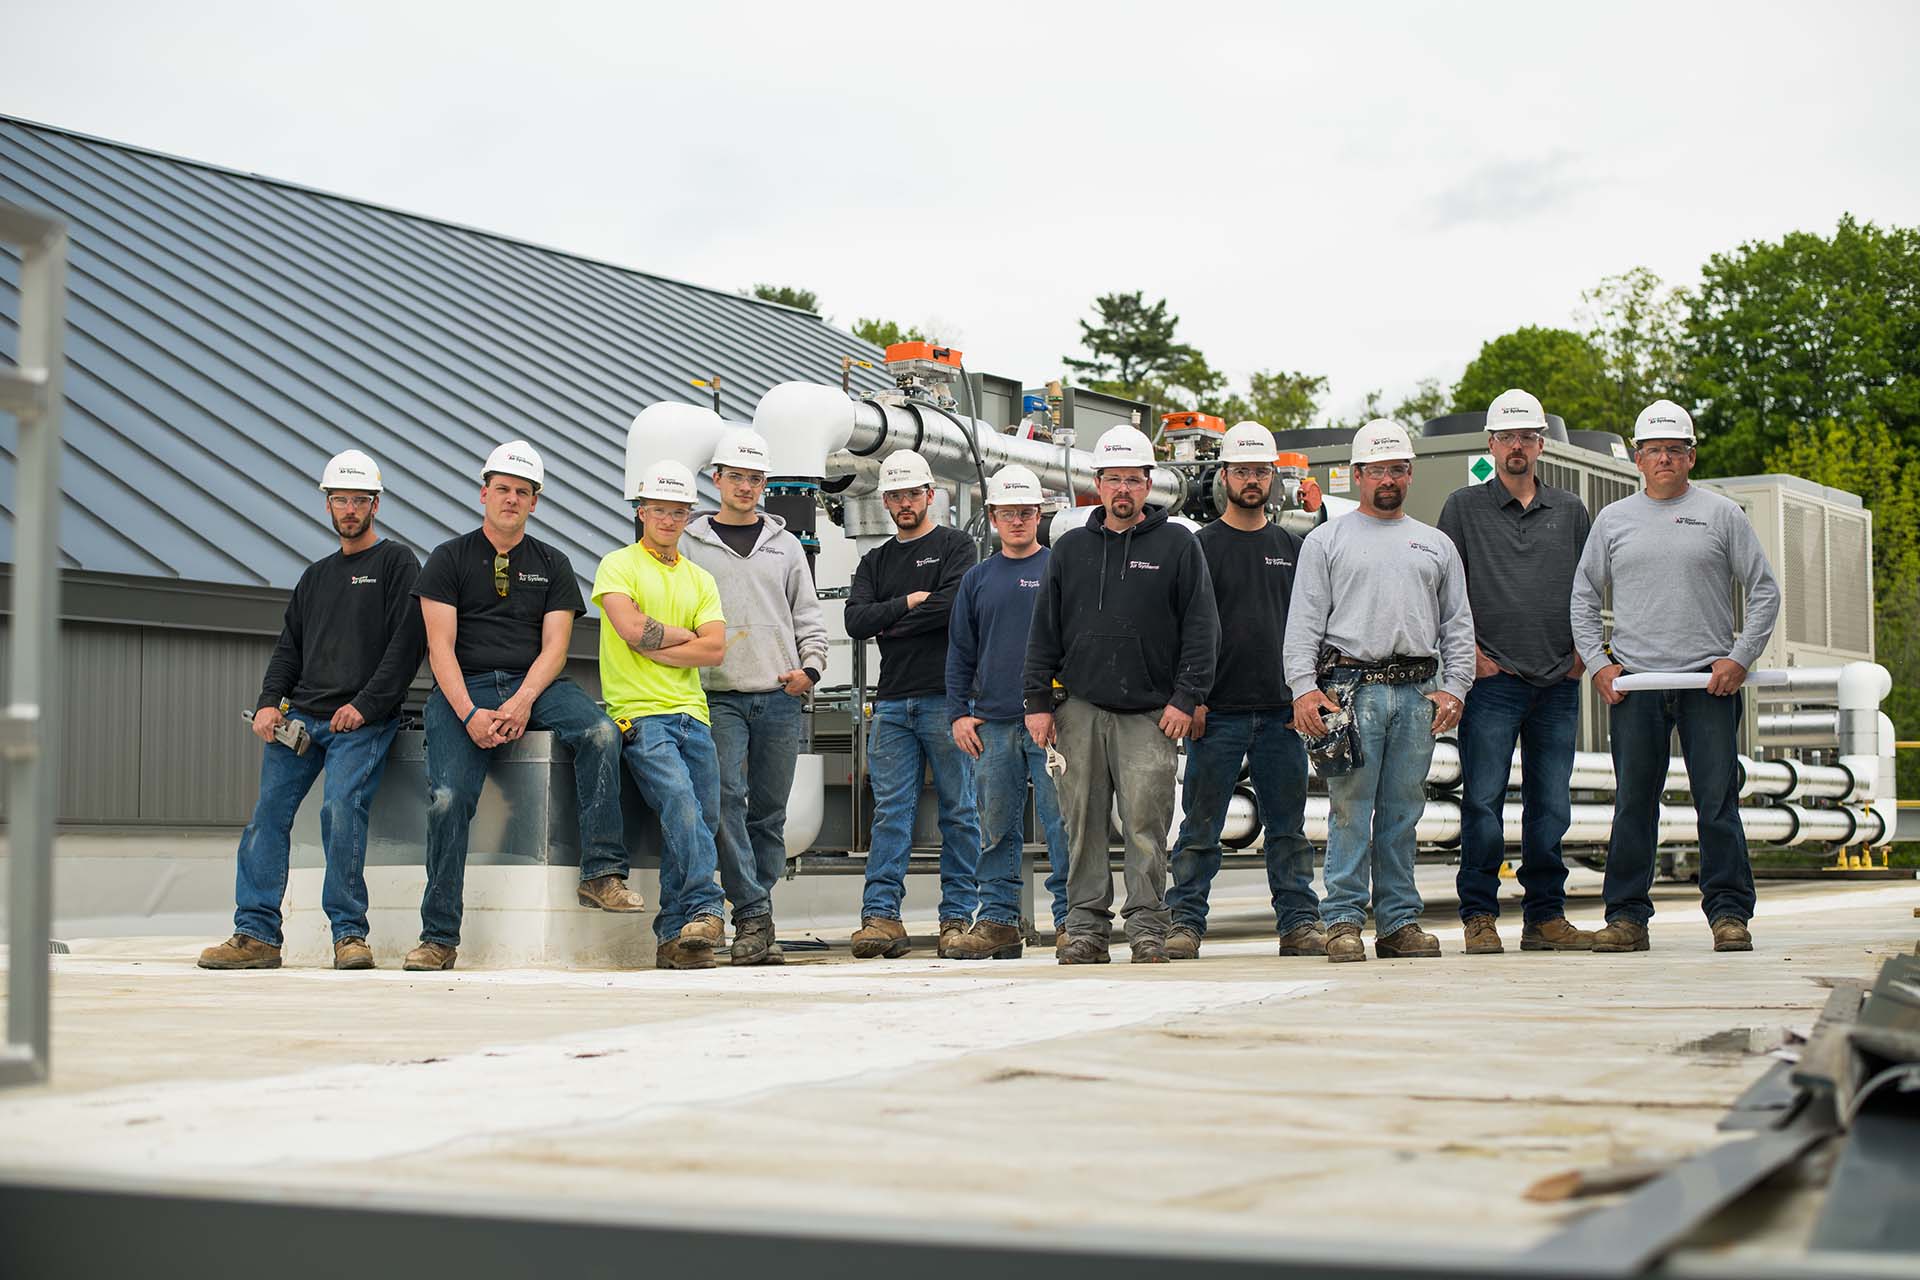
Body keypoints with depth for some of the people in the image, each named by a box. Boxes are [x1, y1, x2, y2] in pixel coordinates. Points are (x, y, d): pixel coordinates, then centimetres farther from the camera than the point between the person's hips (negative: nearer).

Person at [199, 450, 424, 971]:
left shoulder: (396, 563, 5)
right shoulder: (316, 576, 25)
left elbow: (406, 644, -5)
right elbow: (289, 647, 23)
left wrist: (365, 705, -13)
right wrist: (269, 702, 5)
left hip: (362, 720, -6)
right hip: (300, 715, 6)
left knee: (342, 808, -23)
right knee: (267, 812, -7)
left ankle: (349, 933, -15)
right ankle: (256, 935, -6)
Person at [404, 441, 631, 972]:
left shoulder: (553, 564, 14)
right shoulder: (450, 559, 8)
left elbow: (554, 648, 4)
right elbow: (440, 648, -2)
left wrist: (522, 702, -16)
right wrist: (469, 714, -17)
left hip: (535, 685, 2)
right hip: (463, 690, -2)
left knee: (601, 732, -29)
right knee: (447, 798, -22)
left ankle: (601, 874, -29)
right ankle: (438, 938, -14)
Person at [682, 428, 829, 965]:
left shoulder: (785, 545, 15)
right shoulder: (691, 544, 8)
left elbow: (807, 615, 16)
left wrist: (811, 666, 0)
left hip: (780, 698, 3)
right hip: (720, 695, -2)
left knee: (770, 811, 4)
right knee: (729, 800, -16)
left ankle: (755, 914, 10)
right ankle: (753, 915, -16)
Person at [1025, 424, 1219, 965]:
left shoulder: (1178, 545, 6)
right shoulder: (1070, 549, 14)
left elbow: (1201, 626, 2)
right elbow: (1045, 632, 14)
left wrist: (1185, 698, -6)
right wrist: (1040, 702, 6)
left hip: (1149, 712, -3)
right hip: (1080, 709, 3)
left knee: (1145, 825, -7)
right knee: (1083, 824, 2)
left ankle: (1147, 930, -1)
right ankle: (1086, 928, 8)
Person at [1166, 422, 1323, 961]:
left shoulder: (1292, 548, 14)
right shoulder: (1201, 546, 3)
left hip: (1280, 713, 3)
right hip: (1218, 712, -3)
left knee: (1288, 825, 6)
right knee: (1201, 825, -1)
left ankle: (1299, 922, 10)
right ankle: (1185, 922, 3)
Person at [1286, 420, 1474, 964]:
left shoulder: (1436, 545, 17)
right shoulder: (1327, 540, 8)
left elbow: (1458, 624, 16)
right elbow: (1304, 622, 2)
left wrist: (1454, 688, 3)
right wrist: (1304, 688, -9)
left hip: (1418, 693, 3)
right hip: (1351, 688, -3)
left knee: (1403, 815, 6)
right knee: (1350, 811, -6)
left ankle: (1400, 921, 10)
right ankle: (1343, 920, -3)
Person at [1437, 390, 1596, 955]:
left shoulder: (1571, 510, 14)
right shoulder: (1464, 507, 5)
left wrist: (1583, 651, 7)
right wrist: (1471, 651, -5)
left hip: (1558, 681, 3)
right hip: (1491, 677, -3)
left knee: (1551, 806, 6)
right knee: (1483, 802, -6)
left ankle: (1545, 917, 13)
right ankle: (1480, 918, 1)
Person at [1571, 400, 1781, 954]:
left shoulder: (1723, 514, 7)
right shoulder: (1612, 520, 12)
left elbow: (1764, 591, 7)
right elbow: (1583, 598, 15)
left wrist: (1740, 658, -3)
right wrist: (1598, 663, 3)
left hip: (1709, 681, -1)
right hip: (1633, 682, 1)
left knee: (1718, 800, -3)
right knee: (1633, 804, 1)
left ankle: (1729, 912, 4)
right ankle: (1627, 915, 6)